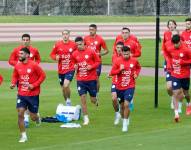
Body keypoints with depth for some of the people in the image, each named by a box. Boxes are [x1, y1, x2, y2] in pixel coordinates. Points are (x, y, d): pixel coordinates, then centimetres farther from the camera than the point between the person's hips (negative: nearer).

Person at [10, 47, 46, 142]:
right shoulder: (17, 66, 0)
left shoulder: (34, 65, -13)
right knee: (20, 114, -9)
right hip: (21, 94, 3)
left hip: (33, 95, -3)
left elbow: (42, 75, -7)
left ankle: (37, 117, 44)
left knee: (33, 117, 5)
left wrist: (34, 85, -16)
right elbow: (15, 76, 16)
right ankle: (23, 136, 1)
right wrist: (13, 83, -4)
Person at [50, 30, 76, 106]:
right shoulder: (57, 44, -2)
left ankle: (69, 100, 2)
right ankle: (67, 103, 32)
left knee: (66, 85, -22)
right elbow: (52, 54, 8)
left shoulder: (73, 44, -5)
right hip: (61, 70, 3)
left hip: (70, 69, -3)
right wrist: (56, 57, -14)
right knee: (63, 88, 12)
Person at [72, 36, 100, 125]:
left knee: (93, 100, 5)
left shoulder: (91, 52, -7)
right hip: (80, 80, 2)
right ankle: (86, 119, 1)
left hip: (91, 79, -2)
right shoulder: (75, 54, 2)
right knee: (83, 98, -6)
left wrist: (92, 66, -16)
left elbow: (98, 61, 1)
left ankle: (96, 101, 44)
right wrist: (75, 67, -7)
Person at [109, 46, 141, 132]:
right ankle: (124, 120, 37)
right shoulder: (118, 61, -5)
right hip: (119, 87, 2)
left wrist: (136, 74, 1)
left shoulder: (134, 61, -3)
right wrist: (120, 69, -21)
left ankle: (125, 124, -8)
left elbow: (138, 67, 19)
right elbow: (112, 73, -5)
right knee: (122, 105, 12)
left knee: (126, 104, -16)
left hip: (130, 87, -2)